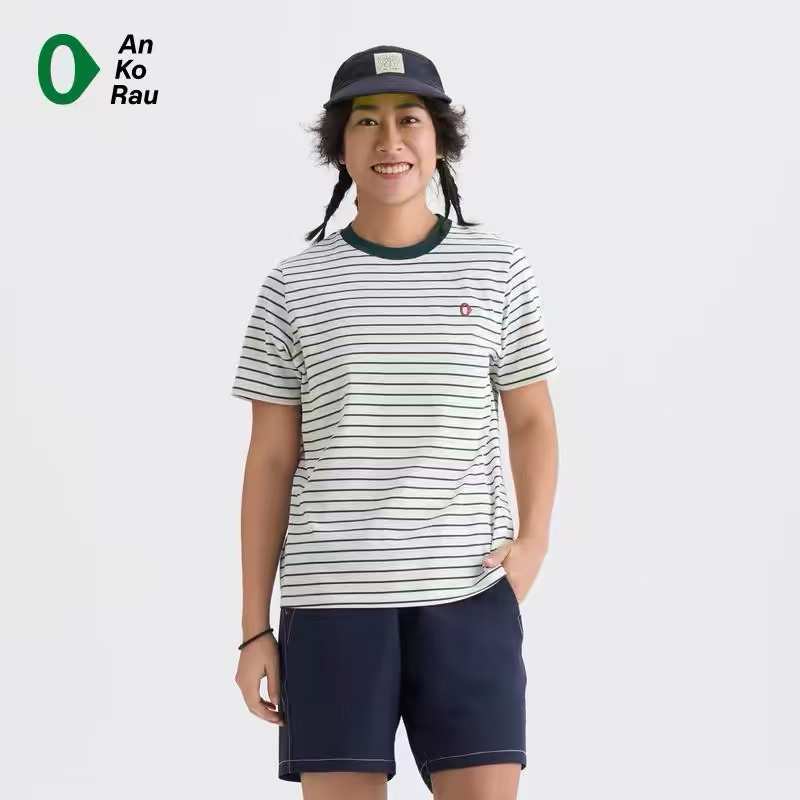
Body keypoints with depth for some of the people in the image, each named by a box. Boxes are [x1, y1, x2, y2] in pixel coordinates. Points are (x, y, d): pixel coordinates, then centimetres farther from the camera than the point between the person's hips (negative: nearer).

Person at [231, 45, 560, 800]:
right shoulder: (294, 285, 3)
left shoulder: (496, 267, 5)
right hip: (332, 596, 0)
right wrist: (253, 628, 2)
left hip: (467, 593, 1)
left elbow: (531, 421, 13)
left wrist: (533, 541, -6)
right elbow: (269, 461, 5)